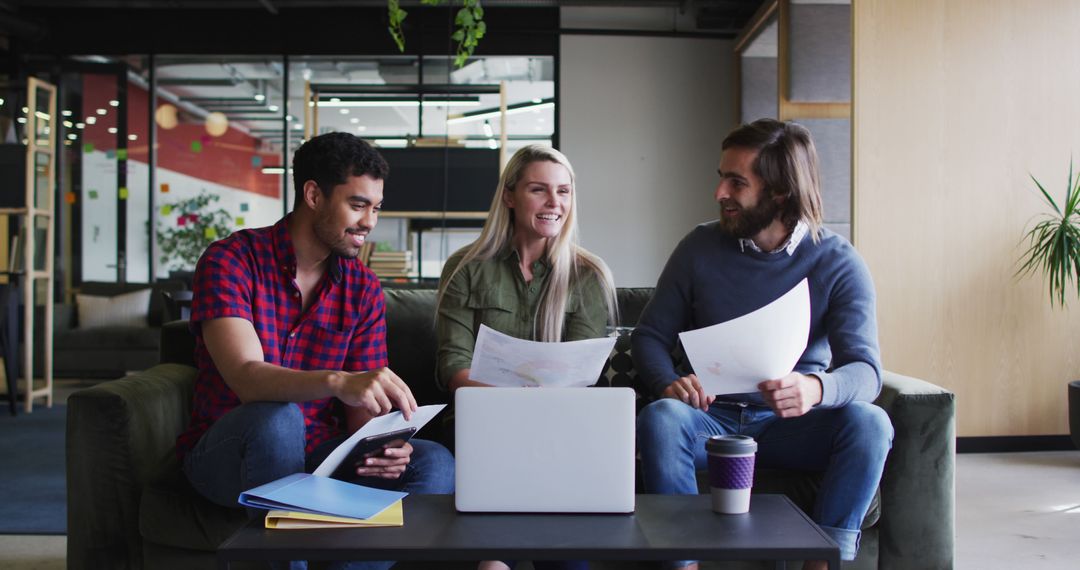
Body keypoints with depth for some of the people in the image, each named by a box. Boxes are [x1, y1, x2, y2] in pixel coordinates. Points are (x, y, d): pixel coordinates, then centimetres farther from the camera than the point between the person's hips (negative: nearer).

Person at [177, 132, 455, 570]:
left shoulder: (364, 288, 2)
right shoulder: (230, 261, -13)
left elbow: (363, 406, -1)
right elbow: (246, 379, -28)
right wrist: (337, 382, -47)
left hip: (318, 452, 4)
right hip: (227, 452, -4)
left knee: (435, 465, -20)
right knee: (277, 418, -38)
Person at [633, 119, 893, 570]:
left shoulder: (838, 263, -3)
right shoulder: (700, 248, 1)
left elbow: (865, 370, -13)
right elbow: (650, 335, 5)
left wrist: (815, 389, -37)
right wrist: (669, 383, -19)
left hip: (792, 426, 0)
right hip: (713, 418, 0)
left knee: (869, 424, -29)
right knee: (659, 418, -32)